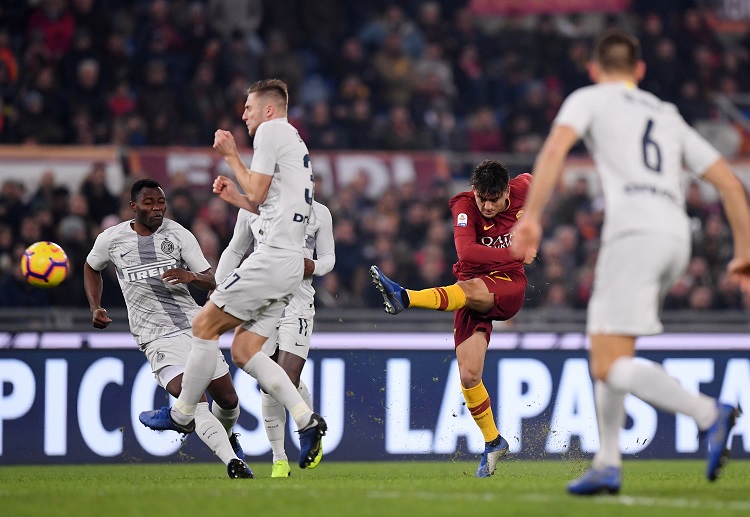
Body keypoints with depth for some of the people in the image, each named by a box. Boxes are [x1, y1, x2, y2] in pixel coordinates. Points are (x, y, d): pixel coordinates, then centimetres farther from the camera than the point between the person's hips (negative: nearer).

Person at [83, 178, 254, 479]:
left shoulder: (178, 235, 3)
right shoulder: (111, 240, 3)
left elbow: (212, 282, 3)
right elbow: (91, 268, 24)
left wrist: (191, 276, -19)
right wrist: (95, 308, 11)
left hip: (194, 325, 3)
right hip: (157, 336, -3)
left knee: (228, 400, 8)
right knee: (194, 400, -24)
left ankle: (227, 436, 42)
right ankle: (233, 463, -32)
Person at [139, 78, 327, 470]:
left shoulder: (271, 131, -5)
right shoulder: (295, 142, 25)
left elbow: (257, 195, -9)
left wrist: (231, 157, 2)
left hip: (271, 258, -10)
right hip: (290, 263, 10)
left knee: (205, 325, 0)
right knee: (244, 351, 5)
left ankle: (182, 414, 8)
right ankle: (306, 420, -6)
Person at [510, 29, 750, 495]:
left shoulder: (590, 99, 15)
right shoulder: (668, 117, 30)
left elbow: (557, 146, -6)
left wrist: (531, 216, -14)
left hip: (633, 231, -7)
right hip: (677, 235, 7)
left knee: (611, 367, -13)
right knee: (606, 354, 19)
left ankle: (709, 414, -32)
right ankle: (608, 465, 11)